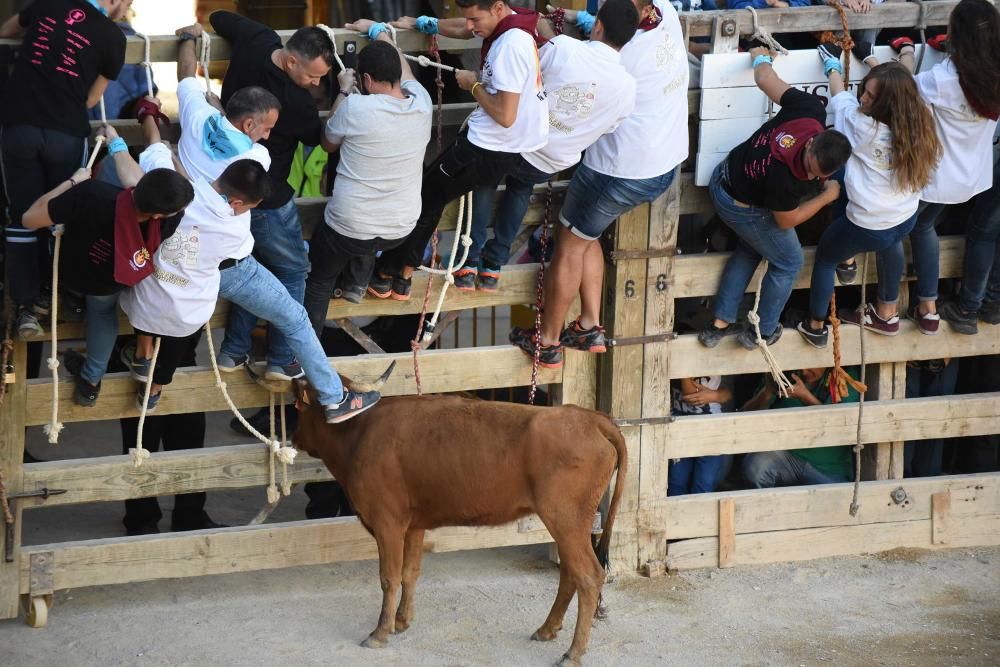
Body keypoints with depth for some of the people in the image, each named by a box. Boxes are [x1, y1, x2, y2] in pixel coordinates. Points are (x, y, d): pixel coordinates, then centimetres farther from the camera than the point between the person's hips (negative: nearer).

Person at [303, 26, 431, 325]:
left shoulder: (355, 107, -21)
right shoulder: (421, 104, -9)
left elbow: (328, 143, 2)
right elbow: (402, 68, 16)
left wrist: (344, 92, 11)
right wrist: (377, 30, 30)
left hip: (348, 229, -4)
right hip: (401, 230, 4)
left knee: (319, 280, 22)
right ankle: (359, 281, 31)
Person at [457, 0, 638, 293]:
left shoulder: (563, 47, -22)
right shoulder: (627, 87, -14)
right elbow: (605, 129, 3)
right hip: (552, 165, 2)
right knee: (520, 186, 36)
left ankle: (471, 260, 19)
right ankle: (494, 264, 29)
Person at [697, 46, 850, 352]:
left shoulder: (809, 110, -31)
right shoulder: (783, 178, -43)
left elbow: (766, 79, -12)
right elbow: (786, 221, -20)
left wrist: (760, 59, 11)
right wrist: (827, 196, -13)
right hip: (743, 209, -8)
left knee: (750, 248, 29)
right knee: (788, 262, 13)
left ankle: (720, 324, 36)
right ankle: (763, 333, 31)